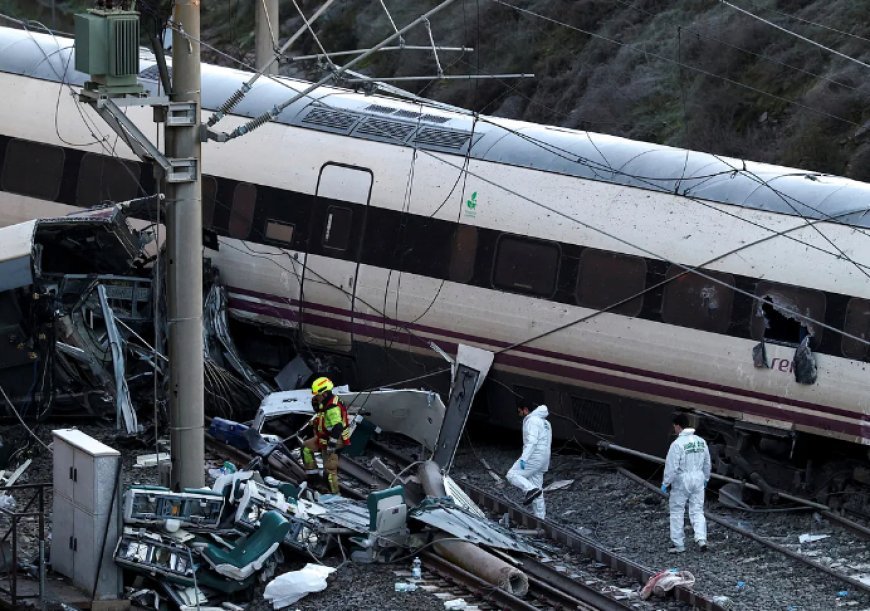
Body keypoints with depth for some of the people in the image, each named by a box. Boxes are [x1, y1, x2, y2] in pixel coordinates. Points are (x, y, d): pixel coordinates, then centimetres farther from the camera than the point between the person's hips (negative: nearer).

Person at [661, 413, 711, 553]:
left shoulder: (677, 444, -17)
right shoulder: (701, 441, 4)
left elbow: (671, 466, -17)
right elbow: (707, 463, 13)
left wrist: (665, 483, -7)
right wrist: (705, 478, 27)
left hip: (681, 481, -5)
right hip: (698, 479, 5)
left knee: (677, 512, 7)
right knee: (697, 511, 10)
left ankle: (679, 544, 10)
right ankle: (701, 539, -8)